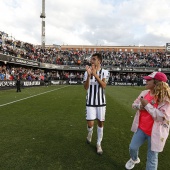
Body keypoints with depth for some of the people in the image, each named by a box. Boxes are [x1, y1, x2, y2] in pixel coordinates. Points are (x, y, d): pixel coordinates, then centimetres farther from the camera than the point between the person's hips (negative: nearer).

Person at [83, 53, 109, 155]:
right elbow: (86, 87, -10)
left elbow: (104, 86, -16)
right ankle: (90, 134, 33)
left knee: (100, 123, 8)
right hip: (90, 102, 0)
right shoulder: (87, 72, -1)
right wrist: (89, 75, -23)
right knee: (90, 124, -3)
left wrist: (95, 75, -27)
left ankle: (99, 144, 26)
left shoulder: (105, 72, -3)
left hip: (101, 102, 0)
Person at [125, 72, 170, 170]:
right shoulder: (144, 93, -1)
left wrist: (147, 105, -26)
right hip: (141, 128, 6)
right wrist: (140, 106, -13)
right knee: (133, 147, 19)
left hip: (155, 132, -6)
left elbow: (162, 117, -27)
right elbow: (134, 104, 11)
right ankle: (134, 160, 52)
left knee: (152, 157, 9)